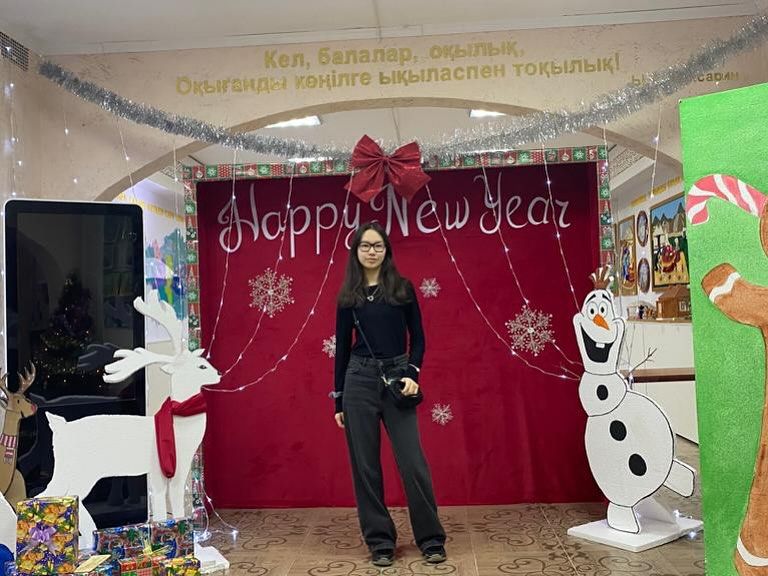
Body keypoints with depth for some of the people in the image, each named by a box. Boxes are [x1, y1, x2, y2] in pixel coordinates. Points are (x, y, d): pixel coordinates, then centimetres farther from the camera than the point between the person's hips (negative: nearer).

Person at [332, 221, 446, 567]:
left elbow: (418, 338, 5)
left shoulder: (403, 288, 4)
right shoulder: (347, 295, 6)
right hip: (360, 381, 1)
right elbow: (342, 347, 8)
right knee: (365, 465, 4)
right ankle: (379, 541, 18)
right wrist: (338, 400, 8)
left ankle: (431, 539, 14)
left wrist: (412, 374, -12)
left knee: (413, 462, -2)